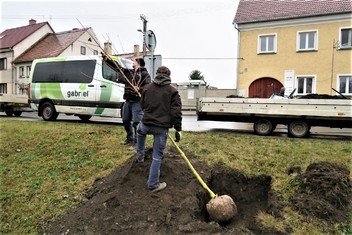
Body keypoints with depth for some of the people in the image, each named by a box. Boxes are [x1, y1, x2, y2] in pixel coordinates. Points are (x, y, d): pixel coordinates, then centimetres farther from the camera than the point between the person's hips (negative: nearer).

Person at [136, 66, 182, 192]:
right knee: (157, 156, 7)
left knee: (140, 130, 40)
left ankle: (140, 156, 46)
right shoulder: (173, 91, -3)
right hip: (162, 127, -3)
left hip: (146, 124, 3)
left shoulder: (147, 88, 7)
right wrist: (178, 129, -3)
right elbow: (176, 112, -9)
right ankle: (153, 184, 16)